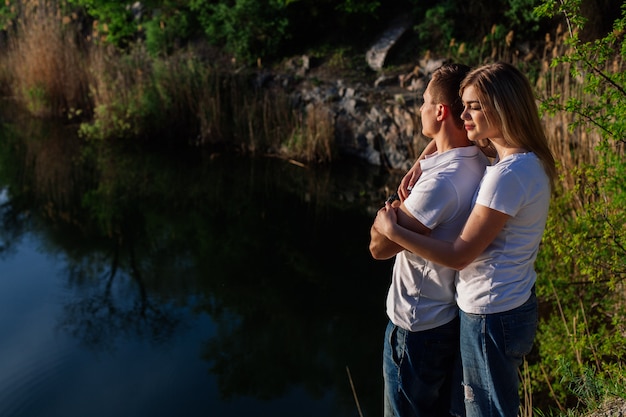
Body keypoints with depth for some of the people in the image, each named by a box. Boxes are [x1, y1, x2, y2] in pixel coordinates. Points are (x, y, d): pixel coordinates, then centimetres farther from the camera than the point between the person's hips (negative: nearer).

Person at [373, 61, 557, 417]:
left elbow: (460, 254, -23)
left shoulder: (508, 174, -25)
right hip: (517, 305, 9)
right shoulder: (531, 162, 5)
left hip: (491, 316, -9)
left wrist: (392, 230, -17)